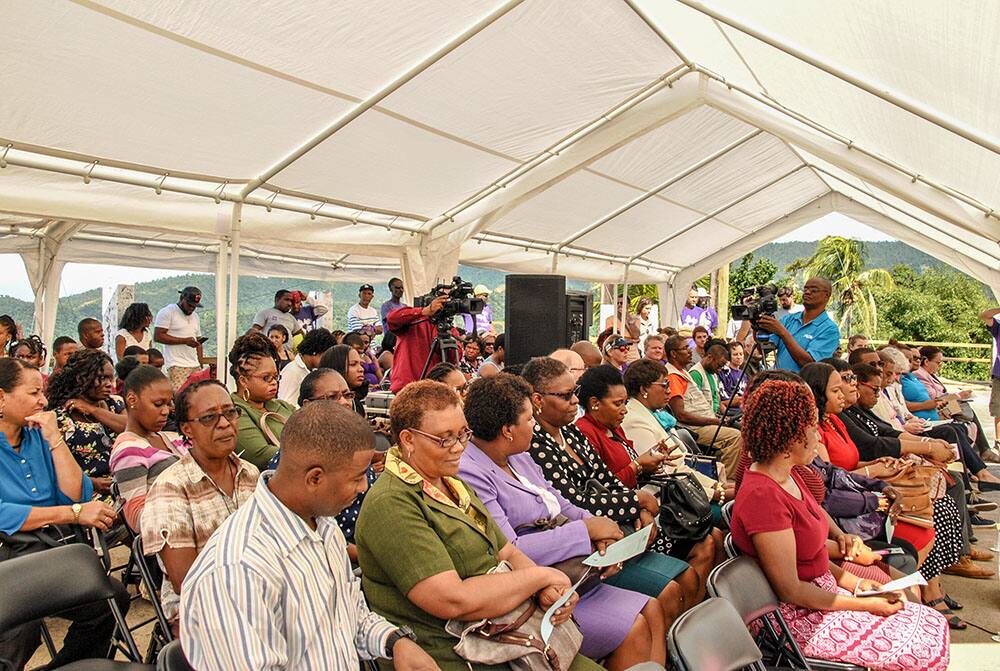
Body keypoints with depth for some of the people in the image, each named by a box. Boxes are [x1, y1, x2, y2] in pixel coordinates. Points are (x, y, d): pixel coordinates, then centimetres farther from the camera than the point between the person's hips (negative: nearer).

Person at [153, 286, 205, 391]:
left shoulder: (195, 317, 21)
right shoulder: (167, 312, 0)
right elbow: (157, 336, -9)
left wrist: (200, 365, 14)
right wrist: (184, 340, -13)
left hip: (195, 366, 6)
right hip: (177, 366, -6)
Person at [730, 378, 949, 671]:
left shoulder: (787, 477, 4)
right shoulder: (763, 496, -27)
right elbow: (791, 591, -22)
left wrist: (856, 583, 1)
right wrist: (865, 604, -13)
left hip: (823, 594, 9)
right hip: (800, 618, -9)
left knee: (934, 625, 7)